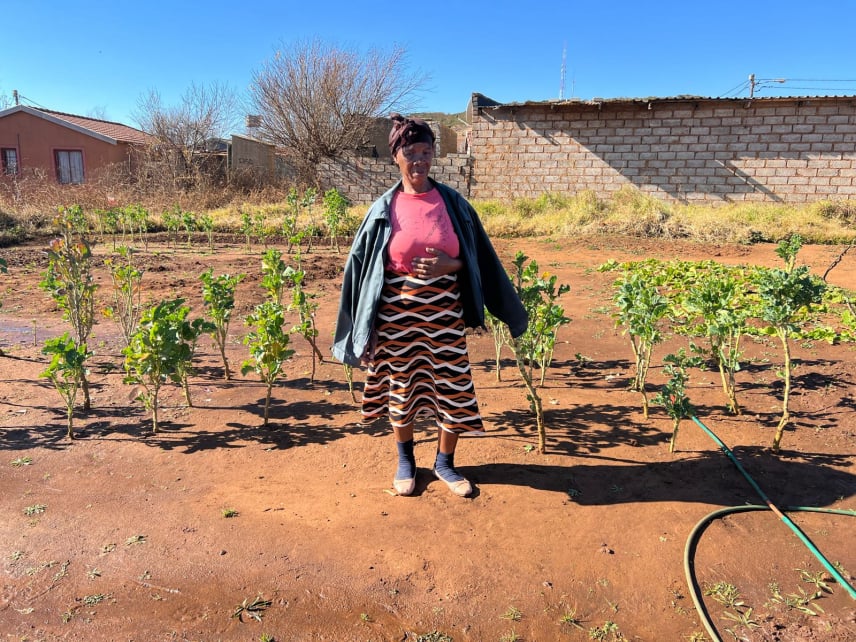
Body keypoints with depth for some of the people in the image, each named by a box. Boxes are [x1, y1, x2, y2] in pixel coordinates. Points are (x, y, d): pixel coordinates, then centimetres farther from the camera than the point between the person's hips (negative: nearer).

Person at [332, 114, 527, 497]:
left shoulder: (452, 203, 1)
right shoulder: (384, 209, -2)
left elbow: (475, 258, 6)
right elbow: (362, 266, 2)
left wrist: (449, 265, -16)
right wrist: (364, 326, -1)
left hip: (444, 313, 1)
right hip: (398, 315, -1)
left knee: (452, 388, 4)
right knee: (401, 386, 11)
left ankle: (444, 463, 27)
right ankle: (405, 461, 34)